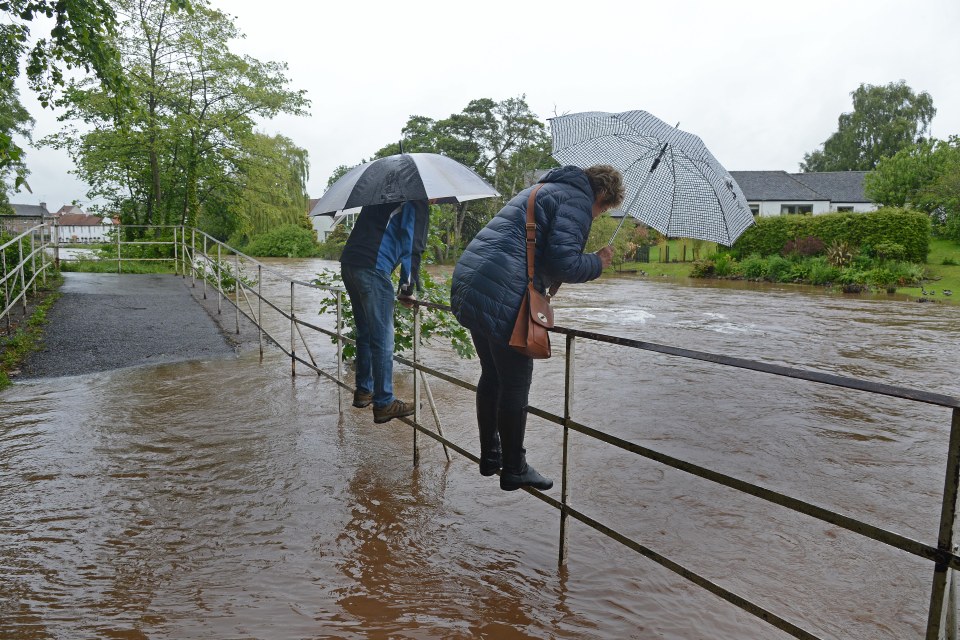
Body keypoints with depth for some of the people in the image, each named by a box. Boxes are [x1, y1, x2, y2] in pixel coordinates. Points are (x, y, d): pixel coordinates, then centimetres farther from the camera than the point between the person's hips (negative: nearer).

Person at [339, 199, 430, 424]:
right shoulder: (417, 202, 0)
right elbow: (412, 244, -8)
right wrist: (407, 288, -3)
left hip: (348, 263, 9)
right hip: (373, 268, -9)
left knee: (365, 333, 19)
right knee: (383, 340, -3)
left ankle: (364, 391, 29)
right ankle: (384, 403, 2)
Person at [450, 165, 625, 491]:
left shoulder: (542, 191, 27)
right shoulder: (577, 199, -3)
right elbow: (562, 262, -14)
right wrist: (597, 263, 3)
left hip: (468, 284, 10)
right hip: (502, 299, -10)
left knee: (492, 376, 20)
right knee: (515, 384, 2)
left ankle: (490, 455, 32)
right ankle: (514, 470, 15)